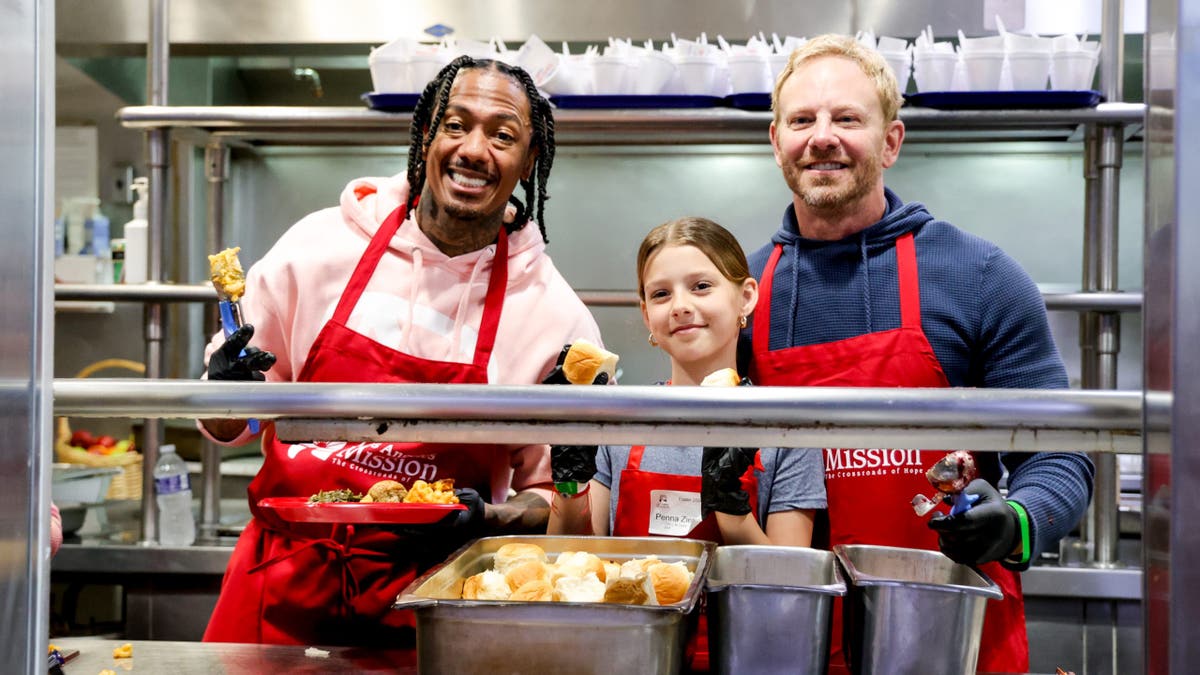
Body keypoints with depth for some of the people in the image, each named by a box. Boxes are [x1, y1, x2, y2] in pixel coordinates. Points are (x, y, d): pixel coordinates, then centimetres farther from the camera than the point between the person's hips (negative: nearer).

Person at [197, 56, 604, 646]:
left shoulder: (557, 316, -8)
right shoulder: (319, 245, -5)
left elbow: (556, 492, 2)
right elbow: (228, 427, 7)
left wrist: (488, 519, -17)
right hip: (283, 585, 1)